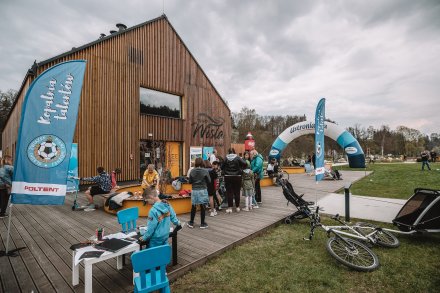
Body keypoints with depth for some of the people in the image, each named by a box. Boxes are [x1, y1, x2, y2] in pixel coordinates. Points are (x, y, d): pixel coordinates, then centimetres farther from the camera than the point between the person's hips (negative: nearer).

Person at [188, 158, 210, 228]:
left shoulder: (192, 171, -4)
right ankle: (202, 223, 15)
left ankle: (191, 223, 23)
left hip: (194, 190, 2)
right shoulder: (205, 171, -10)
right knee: (202, 207, 6)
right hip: (203, 190, -2)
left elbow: (190, 181, 1)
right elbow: (209, 181, -4)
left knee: (193, 207, 12)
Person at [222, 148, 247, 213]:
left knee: (229, 192, 6)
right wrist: (240, 169, 3)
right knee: (237, 192, 11)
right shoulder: (237, 158, -6)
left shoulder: (226, 158, -4)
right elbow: (244, 163, -13)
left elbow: (222, 167, -2)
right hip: (237, 177, 0)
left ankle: (230, 207, 8)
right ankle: (237, 207, 20)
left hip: (228, 177, 0)